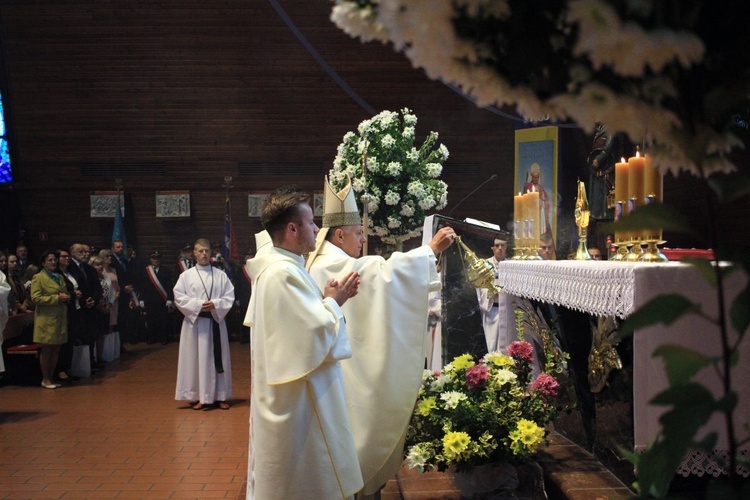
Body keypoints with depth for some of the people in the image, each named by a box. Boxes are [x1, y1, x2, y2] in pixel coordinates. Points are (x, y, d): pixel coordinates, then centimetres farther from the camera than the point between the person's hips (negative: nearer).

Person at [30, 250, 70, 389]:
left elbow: (65, 294, 26)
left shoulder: (60, 277, 18)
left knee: (56, 350, 8)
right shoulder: (38, 278, -4)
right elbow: (35, 298, -14)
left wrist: (66, 297, 0)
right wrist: (56, 298, -18)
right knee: (46, 350, 1)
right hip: (46, 319, -6)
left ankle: (51, 377, 17)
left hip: (60, 318, 6)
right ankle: (45, 379, 9)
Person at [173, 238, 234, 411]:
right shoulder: (186, 275, 2)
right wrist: (198, 305, -15)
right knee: (197, 359, 1)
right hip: (194, 321, -1)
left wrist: (215, 304, -15)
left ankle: (220, 396, 12)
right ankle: (199, 396, 7)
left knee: (218, 358, 5)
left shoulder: (220, 275, 5)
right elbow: (179, 298, -3)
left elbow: (230, 297, 2)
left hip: (216, 321, 1)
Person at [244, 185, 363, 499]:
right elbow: (318, 333, -24)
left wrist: (327, 300, 2)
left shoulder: (273, 266, 8)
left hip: (281, 398, 10)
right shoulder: (285, 274, -24)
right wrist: (333, 302, -8)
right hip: (298, 402, -10)